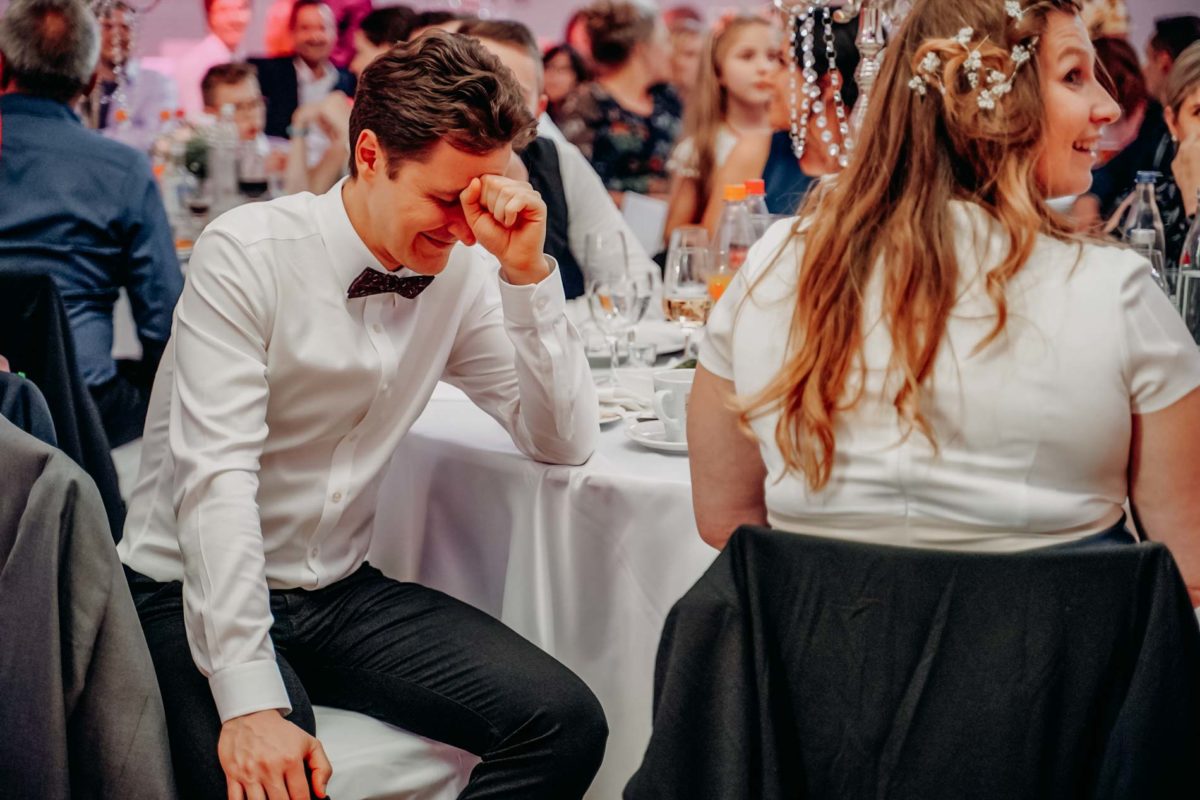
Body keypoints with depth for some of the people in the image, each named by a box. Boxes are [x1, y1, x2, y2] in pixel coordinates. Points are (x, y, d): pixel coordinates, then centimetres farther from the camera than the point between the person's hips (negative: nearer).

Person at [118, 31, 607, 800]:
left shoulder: (463, 270, -1)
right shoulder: (248, 255, -16)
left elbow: (564, 442, -1)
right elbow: (216, 478, -23)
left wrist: (527, 271, -14)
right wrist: (252, 701, -31)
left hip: (342, 592, 5)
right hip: (199, 593, -5)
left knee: (566, 723, -14)